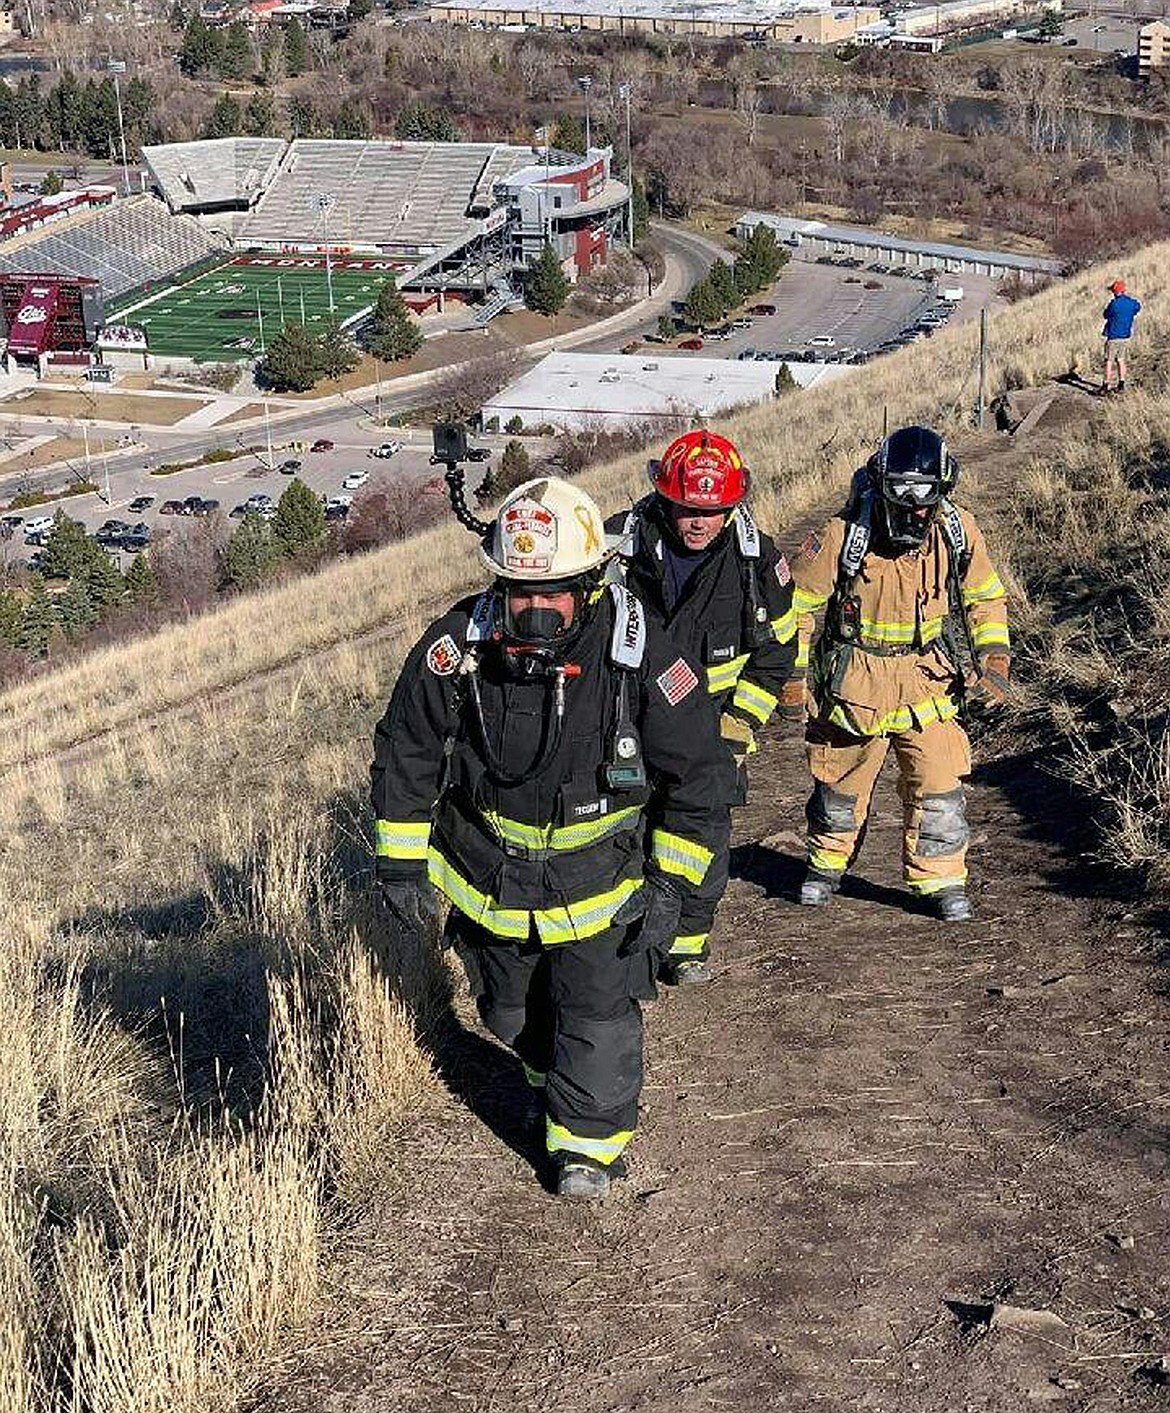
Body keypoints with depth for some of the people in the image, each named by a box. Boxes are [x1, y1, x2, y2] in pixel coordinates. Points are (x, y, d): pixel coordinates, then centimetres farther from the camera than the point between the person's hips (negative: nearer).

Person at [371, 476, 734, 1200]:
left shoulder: (641, 656, -25)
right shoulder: (460, 646, -21)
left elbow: (699, 773, -13)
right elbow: (405, 752, -6)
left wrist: (671, 883, -13)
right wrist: (401, 863, -4)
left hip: (599, 877, -3)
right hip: (489, 874, 3)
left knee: (598, 1012, 2)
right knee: (510, 1007, 23)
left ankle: (590, 1137, 26)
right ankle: (554, 1070, 54)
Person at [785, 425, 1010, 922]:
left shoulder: (957, 532, -9)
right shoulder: (843, 535, -18)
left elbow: (986, 598, 8)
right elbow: (799, 602, -6)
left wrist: (994, 658, -5)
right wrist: (791, 671, -6)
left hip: (928, 682, 1)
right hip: (855, 683, -1)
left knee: (938, 787, -7)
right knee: (840, 784, 16)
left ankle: (941, 880, 10)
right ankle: (827, 863, 40)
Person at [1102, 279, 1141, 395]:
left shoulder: (1114, 303, -19)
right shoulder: (1132, 302, 0)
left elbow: (1106, 315, -5)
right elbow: (1138, 308, 22)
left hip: (1113, 336, -6)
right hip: (1125, 336, 6)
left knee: (1109, 361, 0)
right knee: (1121, 360, 16)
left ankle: (1106, 386, 1)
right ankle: (1121, 384, 16)